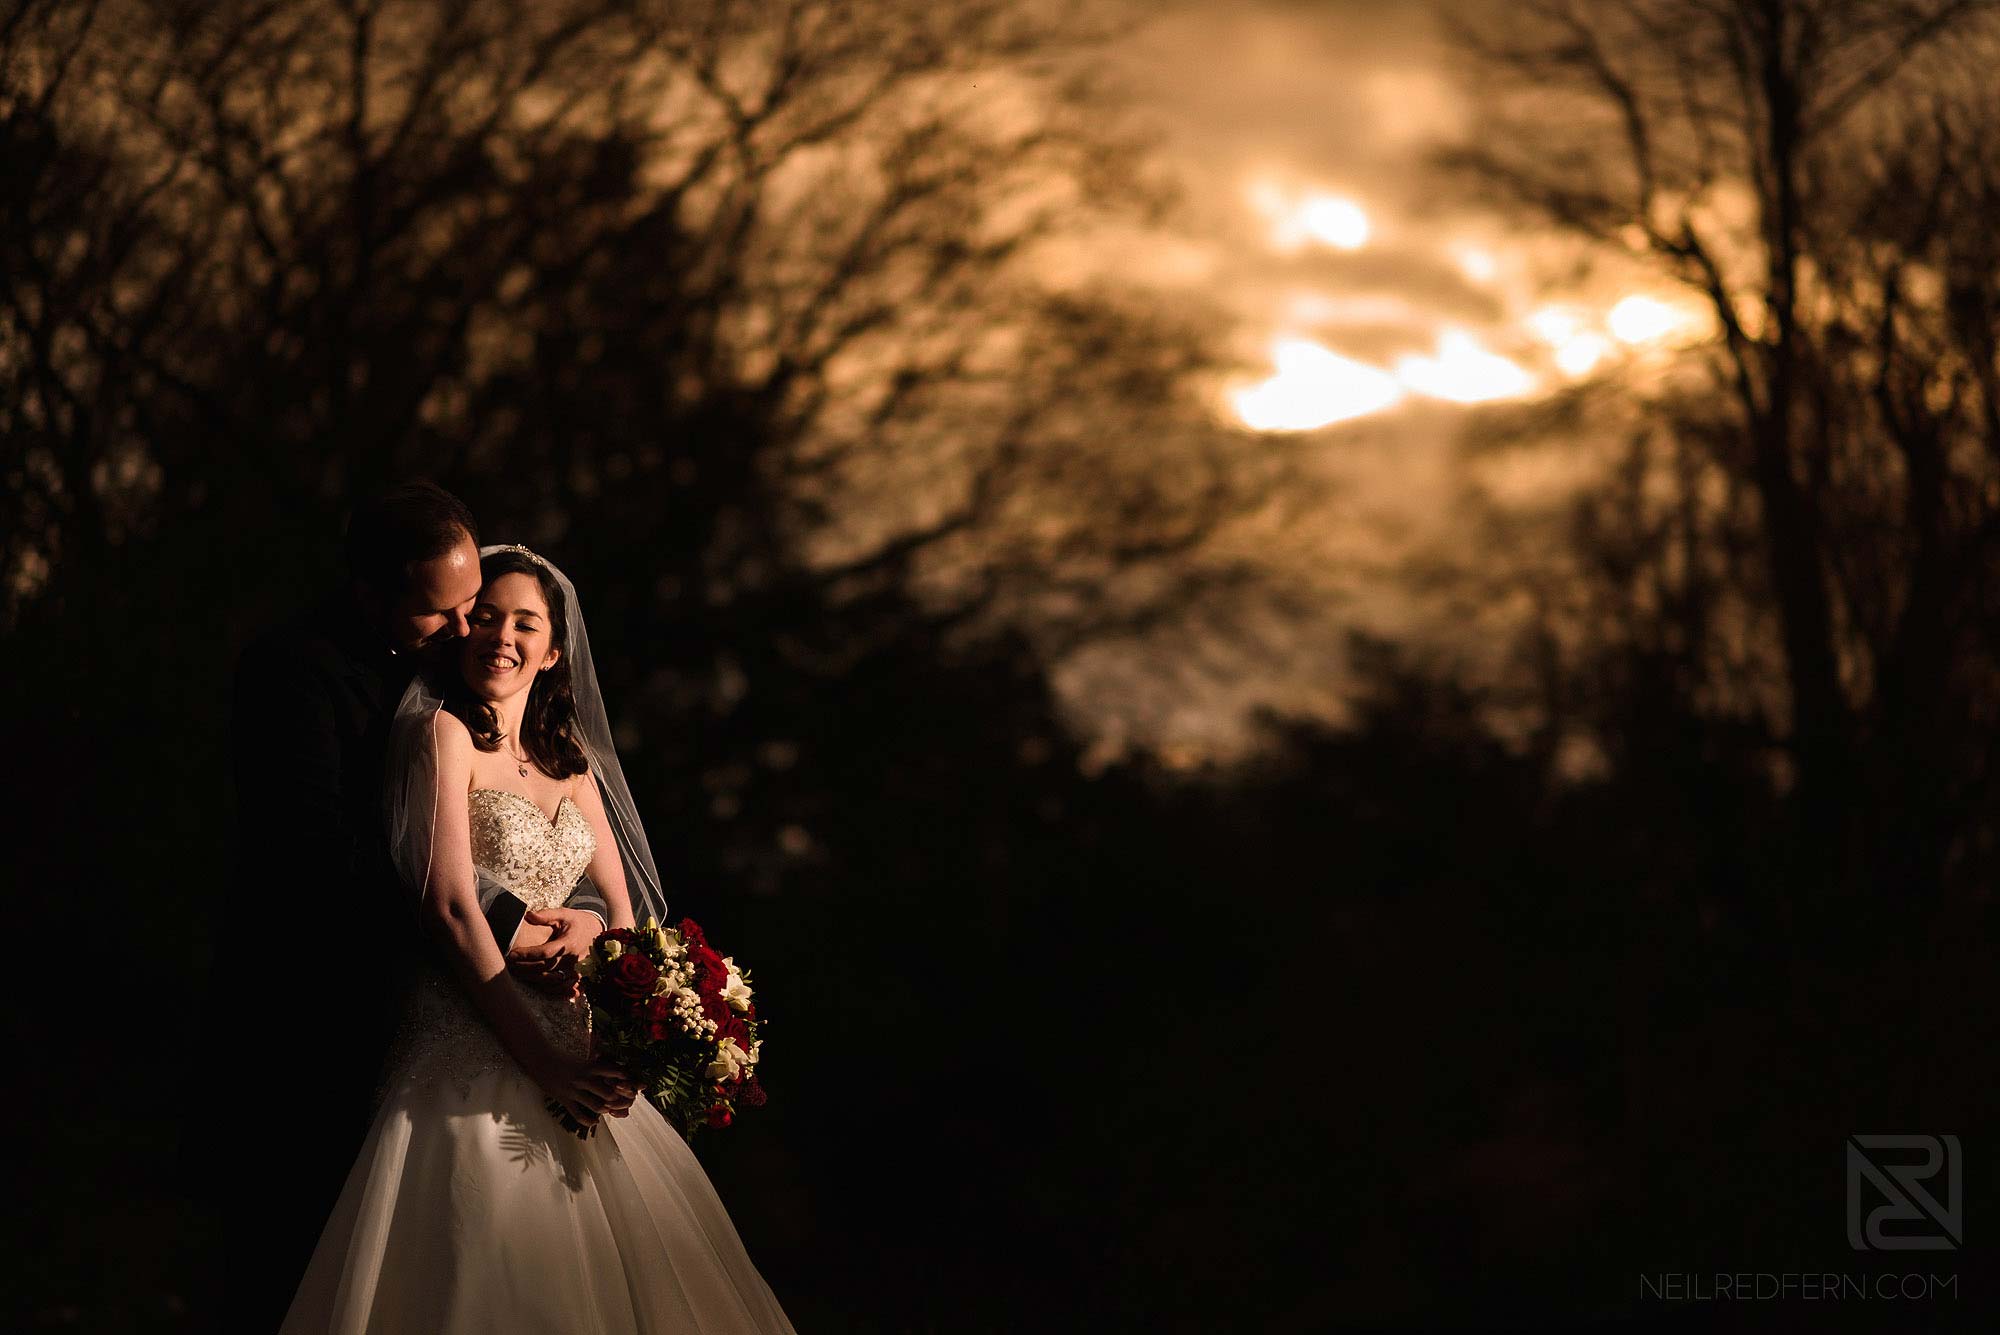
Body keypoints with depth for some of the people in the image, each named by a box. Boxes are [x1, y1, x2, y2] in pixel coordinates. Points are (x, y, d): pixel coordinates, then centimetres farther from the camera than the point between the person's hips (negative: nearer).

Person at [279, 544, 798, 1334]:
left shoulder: (569, 760, 17)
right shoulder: (442, 733, -4)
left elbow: (622, 907, 16)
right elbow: (450, 907, -13)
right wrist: (542, 1062, -18)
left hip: (568, 1054, 7)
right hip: (477, 1058, -7)